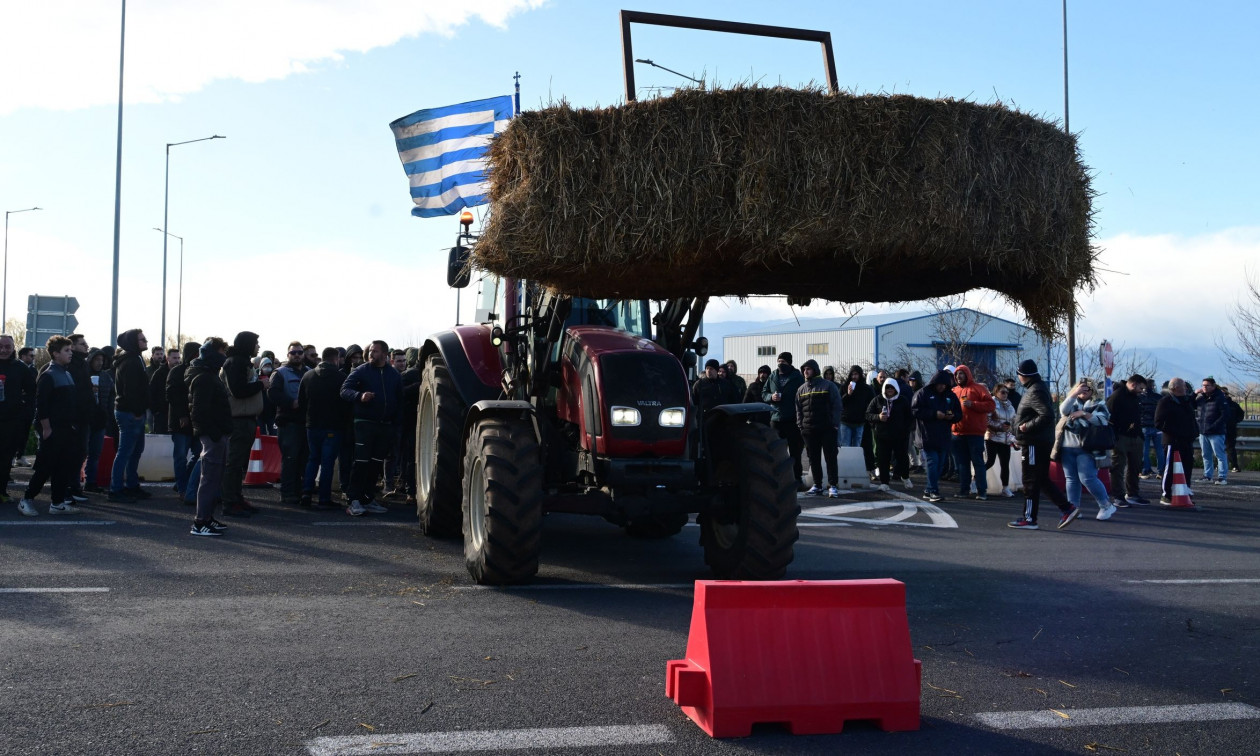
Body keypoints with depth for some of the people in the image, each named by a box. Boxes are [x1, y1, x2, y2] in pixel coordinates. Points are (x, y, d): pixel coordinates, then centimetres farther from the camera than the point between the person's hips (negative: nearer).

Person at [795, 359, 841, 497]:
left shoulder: (828, 386, -2)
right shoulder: (801, 389, 13)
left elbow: (836, 406, -5)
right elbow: (798, 410, 15)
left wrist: (835, 424, -12)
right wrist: (800, 426, 4)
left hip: (827, 428, -5)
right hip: (809, 430, 5)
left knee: (830, 458, -2)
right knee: (813, 459, 8)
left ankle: (833, 486, 0)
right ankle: (817, 485, 15)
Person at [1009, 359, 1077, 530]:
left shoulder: (1036, 392, -17)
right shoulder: (1037, 388, 15)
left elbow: (1047, 415, -28)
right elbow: (1047, 414, 21)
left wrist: (1027, 426, -19)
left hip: (1034, 444, -10)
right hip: (1040, 442, 10)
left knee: (1031, 482, -3)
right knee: (1042, 480, 15)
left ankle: (1029, 519, 3)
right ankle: (1067, 508, 14)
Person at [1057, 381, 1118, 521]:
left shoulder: (1098, 404, 7)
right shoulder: (1072, 402, 16)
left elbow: (1102, 420, -9)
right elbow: (1063, 410, -7)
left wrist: (1084, 414, -19)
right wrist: (1074, 394, -16)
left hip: (1087, 448, -4)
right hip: (1068, 447, 4)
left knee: (1087, 478, -12)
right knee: (1071, 479, 6)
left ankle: (1106, 506, 1)